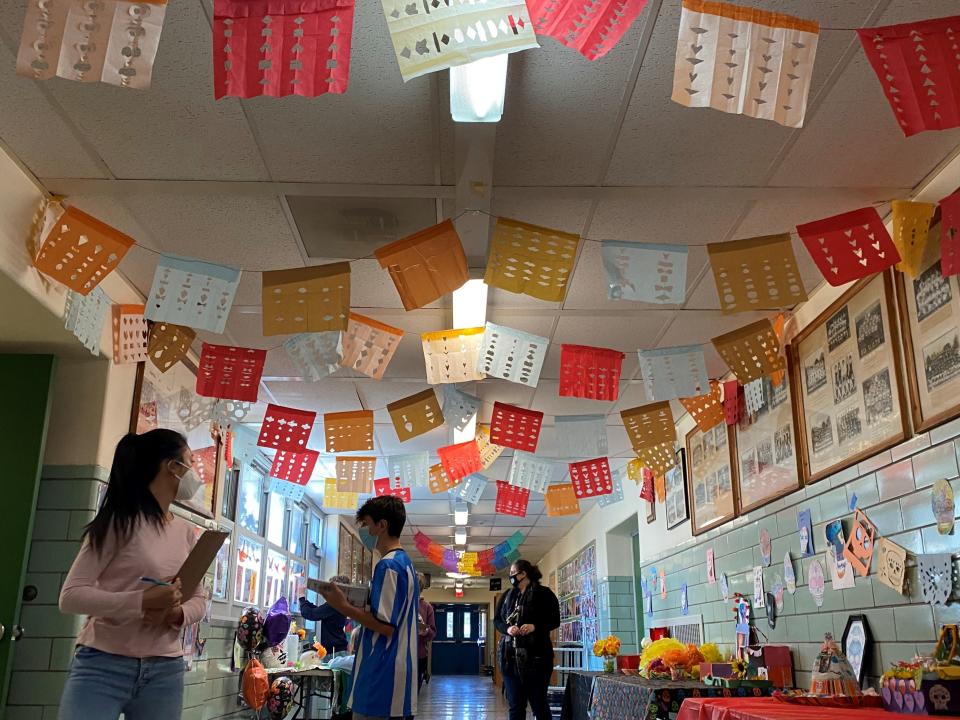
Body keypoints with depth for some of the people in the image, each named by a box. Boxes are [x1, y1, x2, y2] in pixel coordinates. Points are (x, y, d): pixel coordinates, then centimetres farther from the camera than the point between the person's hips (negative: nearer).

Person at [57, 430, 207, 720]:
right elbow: (70, 596, -11)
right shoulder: (120, 522, -7)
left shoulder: (187, 533, 10)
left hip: (165, 672, 5)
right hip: (103, 666, -5)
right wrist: (142, 601, -23)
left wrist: (177, 613, -8)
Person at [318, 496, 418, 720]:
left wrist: (344, 606, -12)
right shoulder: (405, 563, 15)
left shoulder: (388, 565, -15)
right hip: (397, 676, 10)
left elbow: (386, 625, -19)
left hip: (382, 679, -10)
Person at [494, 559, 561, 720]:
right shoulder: (507, 595, 14)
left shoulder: (544, 593, -2)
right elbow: (496, 620, 14)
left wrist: (535, 626, -21)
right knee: (515, 705, 8)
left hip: (536, 656, -5)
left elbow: (555, 621, -3)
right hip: (510, 656, 5)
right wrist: (507, 628, -8)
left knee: (539, 704, 1)